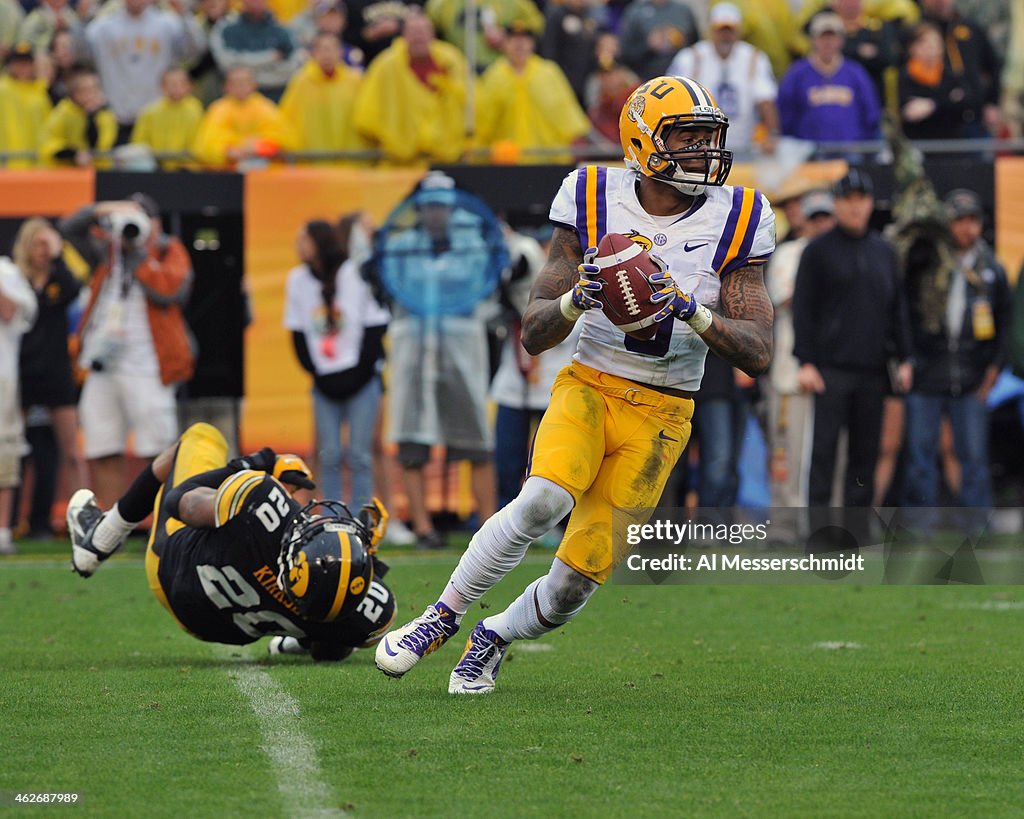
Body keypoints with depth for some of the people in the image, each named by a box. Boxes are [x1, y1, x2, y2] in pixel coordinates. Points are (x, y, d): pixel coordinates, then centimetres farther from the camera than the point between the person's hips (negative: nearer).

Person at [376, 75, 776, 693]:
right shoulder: (595, 203, -5)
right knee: (544, 501, -32)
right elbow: (534, 335, -3)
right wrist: (574, 300, -25)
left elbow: (759, 356, -9)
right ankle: (442, 618, -11)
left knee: (575, 584, -6)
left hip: (660, 416, 1)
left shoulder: (734, 221, -4)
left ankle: (495, 637, 26)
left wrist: (694, 312, -26)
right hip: (589, 387, -1)